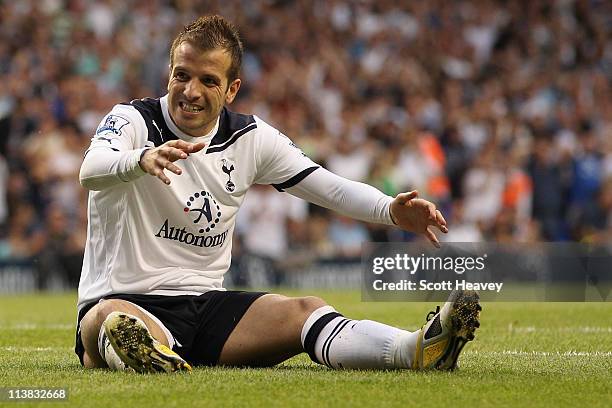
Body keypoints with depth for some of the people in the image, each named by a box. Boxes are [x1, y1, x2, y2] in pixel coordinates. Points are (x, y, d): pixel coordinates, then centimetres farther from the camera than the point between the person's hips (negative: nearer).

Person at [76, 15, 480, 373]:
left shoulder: (250, 138, 7)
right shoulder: (134, 120, -8)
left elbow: (331, 187, 5)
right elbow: (91, 172, -29)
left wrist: (391, 210, -16)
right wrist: (142, 159, -53)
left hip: (205, 303, 3)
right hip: (124, 300, -3)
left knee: (304, 310, -23)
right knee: (113, 321, -39)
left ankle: (413, 350, -48)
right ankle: (147, 356, -73)